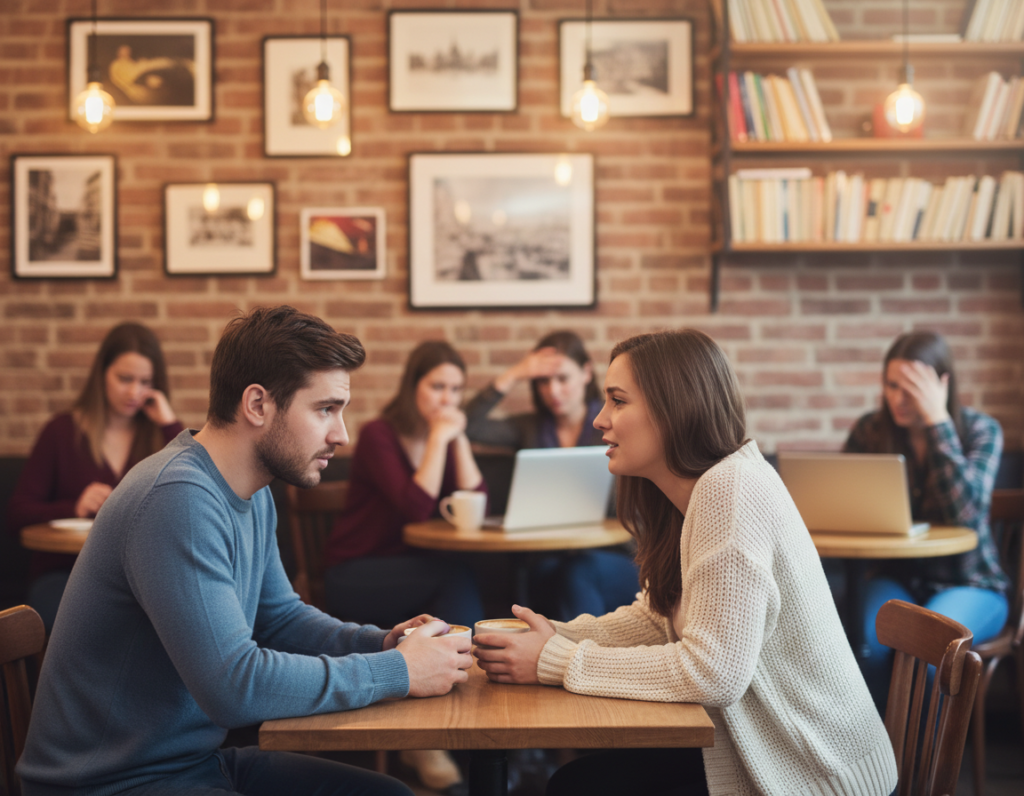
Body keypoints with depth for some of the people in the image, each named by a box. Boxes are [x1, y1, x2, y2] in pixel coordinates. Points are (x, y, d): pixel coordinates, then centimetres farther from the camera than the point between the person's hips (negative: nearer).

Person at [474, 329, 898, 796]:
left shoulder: (732, 490, -24)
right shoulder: (694, 494, 8)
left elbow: (712, 672, -27)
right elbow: (653, 620, 10)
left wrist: (556, 661, -20)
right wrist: (553, 635, -6)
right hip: (754, 750, 8)